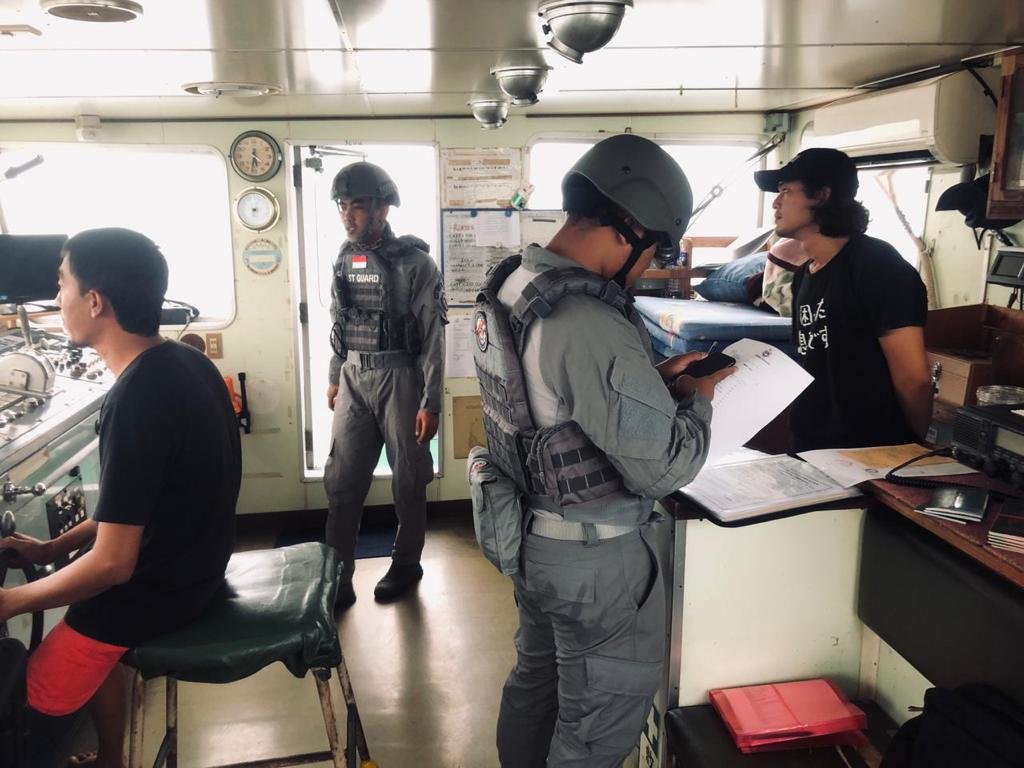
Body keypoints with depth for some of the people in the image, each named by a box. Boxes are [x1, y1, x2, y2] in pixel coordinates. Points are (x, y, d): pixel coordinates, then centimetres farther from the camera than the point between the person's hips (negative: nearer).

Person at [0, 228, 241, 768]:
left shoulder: (135, 399, -28)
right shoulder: (184, 363, 0)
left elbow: (112, 565, -25)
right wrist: (56, 547, 9)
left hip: (157, 587, -9)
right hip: (194, 558, 9)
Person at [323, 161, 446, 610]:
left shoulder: (414, 262, -10)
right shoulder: (344, 259, 7)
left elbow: (432, 336, -11)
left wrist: (430, 402, -13)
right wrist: (334, 378, 18)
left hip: (400, 377, -5)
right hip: (354, 379, 5)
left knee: (408, 480, 7)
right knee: (341, 481, 3)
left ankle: (406, 565, 25)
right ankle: (337, 575, 12)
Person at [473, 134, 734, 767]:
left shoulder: (508, 288, -1)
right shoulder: (591, 323, -31)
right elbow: (663, 467, -26)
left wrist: (653, 379, 6)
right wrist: (696, 400, -8)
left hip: (531, 534, 9)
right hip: (595, 555, -9)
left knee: (537, 677, 26)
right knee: (602, 715, 12)